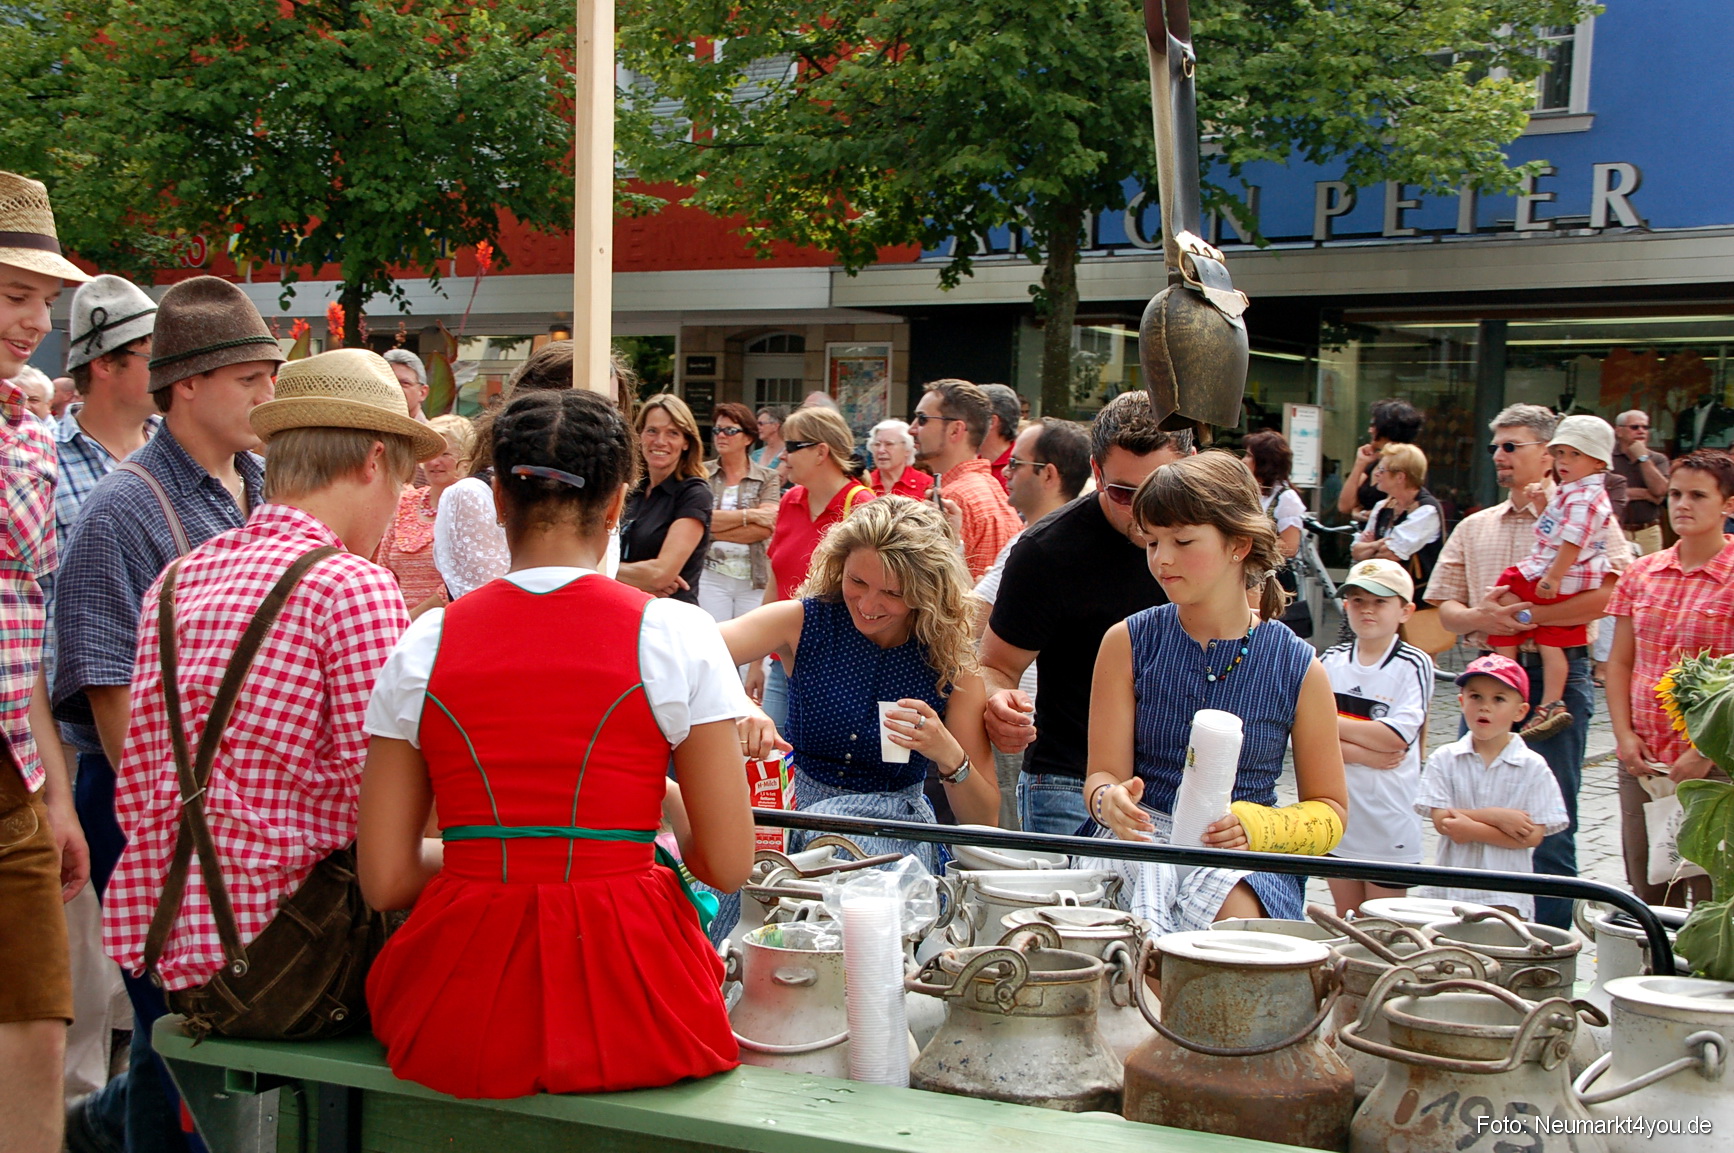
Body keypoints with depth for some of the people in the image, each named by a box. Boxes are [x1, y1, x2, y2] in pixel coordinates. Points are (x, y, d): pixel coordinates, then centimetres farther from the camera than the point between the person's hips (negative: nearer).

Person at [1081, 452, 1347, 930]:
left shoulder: (1297, 667, 1)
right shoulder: (1128, 643, 2)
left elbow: (1330, 810, 8)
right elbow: (1103, 773, 2)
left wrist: (1254, 826, -13)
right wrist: (1109, 800, -24)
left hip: (1247, 855, 1)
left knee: (1229, 905, -34)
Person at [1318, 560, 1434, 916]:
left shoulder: (1414, 666, -7)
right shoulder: (1331, 661, 4)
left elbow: (1396, 738, -17)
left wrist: (1333, 723, -10)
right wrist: (1363, 754, -17)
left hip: (1390, 817, -4)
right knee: (1346, 923, 13)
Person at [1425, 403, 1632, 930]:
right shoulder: (1474, 528, 17)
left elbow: (1613, 594, -14)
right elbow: (1445, 607, 14)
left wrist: (1528, 614, -16)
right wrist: (1480, 617, -9)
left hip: (1557, 675, -5)